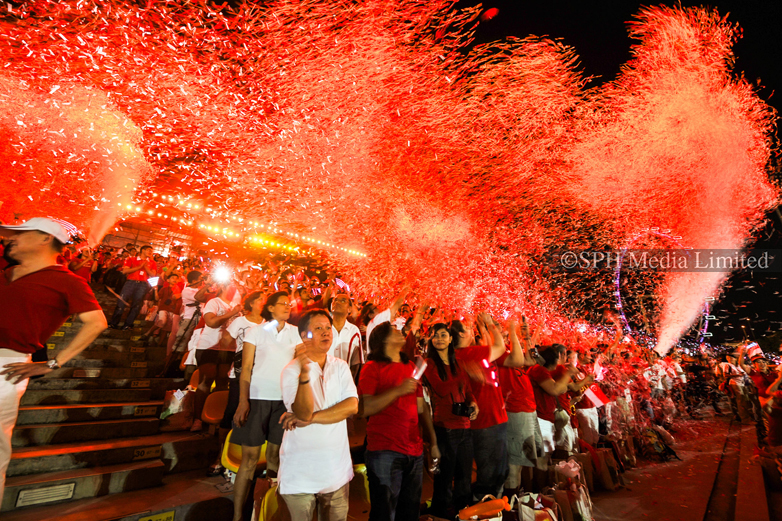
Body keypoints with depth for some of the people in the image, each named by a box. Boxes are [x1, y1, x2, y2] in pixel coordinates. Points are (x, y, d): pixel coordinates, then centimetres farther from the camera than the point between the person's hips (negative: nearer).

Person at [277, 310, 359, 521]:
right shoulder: (292, 370, -9)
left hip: (337, 467, 3)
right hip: (301, 470, -3)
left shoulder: (340, 366, 2)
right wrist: (304, 373, -35)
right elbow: (303, 412, -21)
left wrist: (311, 418, -16)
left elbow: (352, 406, -9)